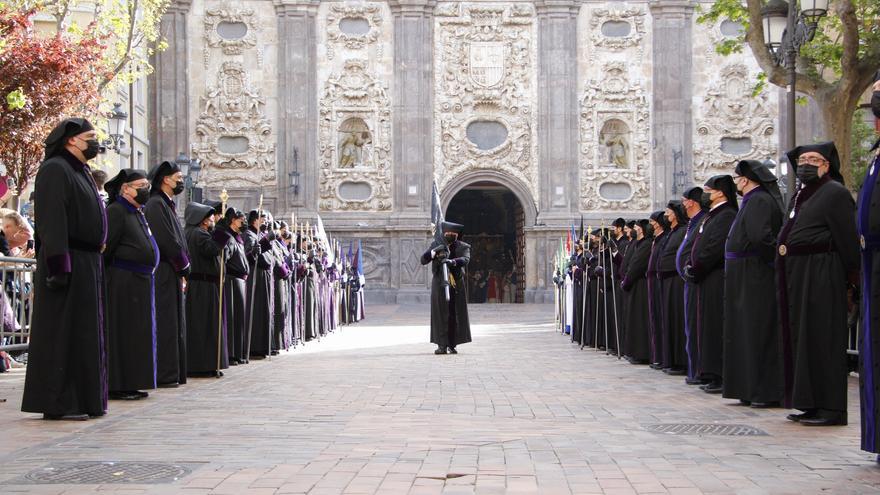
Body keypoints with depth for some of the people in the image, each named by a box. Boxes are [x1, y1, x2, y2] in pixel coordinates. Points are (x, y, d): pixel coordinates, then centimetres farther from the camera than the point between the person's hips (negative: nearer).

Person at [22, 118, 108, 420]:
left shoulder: (80, 172, 19)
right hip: (67, 263, -10)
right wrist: (60, 267, -25)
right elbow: (52, 222, -19)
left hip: (88, 264, 10)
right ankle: (57, 404, -2)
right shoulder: (55, 170, -11)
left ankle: (83, 399, 17)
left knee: (83, 333, 11)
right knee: (61, 332, -6)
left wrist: (98, 248, 18)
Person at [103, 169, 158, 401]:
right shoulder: (115, 211, -11)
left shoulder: (138, 213, 18)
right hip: (122, 283, -9)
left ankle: (131, 383, 17)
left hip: (140, 282, 9)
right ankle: (117, 386, -1)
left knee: (138, 334, 11)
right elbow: (106, 248, -17)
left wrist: (146, 276, 15)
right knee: (121, 333, -5)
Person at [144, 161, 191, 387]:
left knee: (173, 324, 11)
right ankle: (163, 375, -5)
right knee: (164, 324, -8)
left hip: (173, 274, 10)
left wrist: (182, 270, 9)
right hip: (164, 273, -10)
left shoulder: (167, 205, 19)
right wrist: (184, 267, -8)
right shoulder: (156, 204, -12)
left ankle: (172, 373, 15)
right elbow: (167, 241, -17)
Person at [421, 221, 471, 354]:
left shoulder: (463, 247, 3)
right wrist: (434, 251, -19)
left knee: (455, 315, 2)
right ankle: (442, 345, -5)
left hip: (456, 285, 0)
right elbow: (423, 260, -1)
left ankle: (452, 345, 11)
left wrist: (452, 261, -36)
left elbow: (465, 260, -17)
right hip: (439, 284, 0)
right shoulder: (436, 245, 8)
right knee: (440, 315, -5)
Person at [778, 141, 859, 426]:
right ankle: (810, 403, 17)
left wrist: (852, 274, -13)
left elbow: (847, 239, -12)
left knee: (820, 338, -8)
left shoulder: (835, 193, -7)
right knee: (799, 337, 10)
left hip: (821, 276, -9)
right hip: (796, 276, 9)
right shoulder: (801, 196, 20)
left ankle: (830, 408, -4)